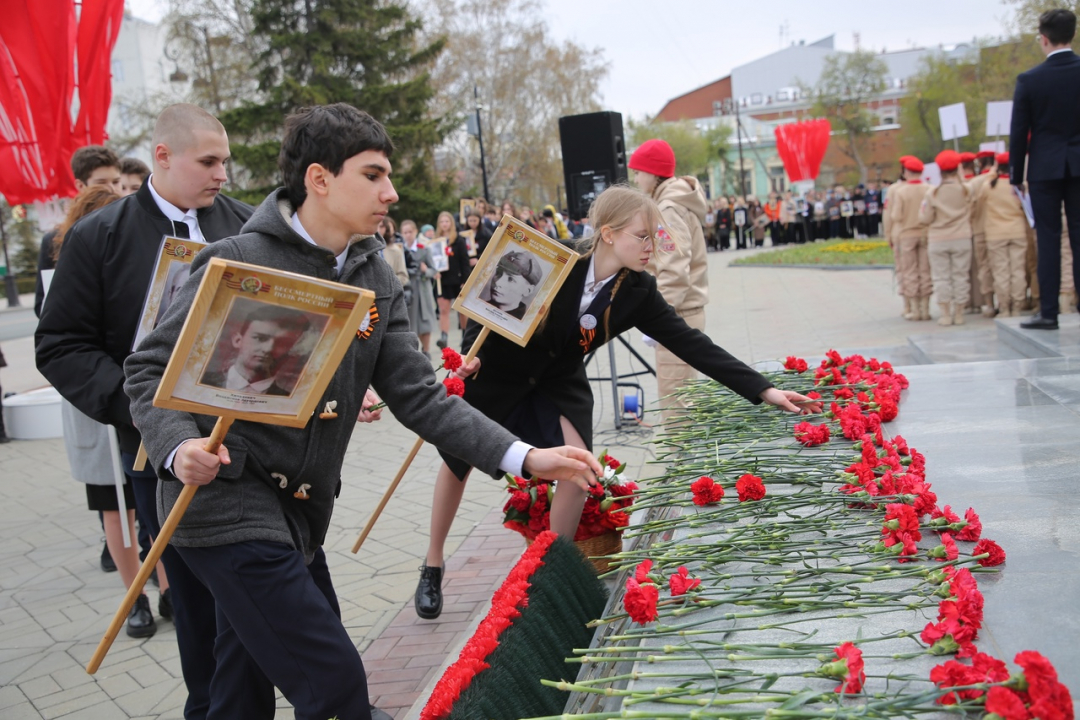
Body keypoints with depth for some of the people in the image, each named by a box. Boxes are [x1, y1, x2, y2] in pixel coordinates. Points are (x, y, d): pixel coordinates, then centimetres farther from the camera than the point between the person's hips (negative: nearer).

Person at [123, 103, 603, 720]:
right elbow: (151, 369, -7)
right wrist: (179, 446, -26)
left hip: (299, 514, 7)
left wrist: (523, 457, -12)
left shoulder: (377, 280, 4)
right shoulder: (238, 263, -14)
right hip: (228, 509, -7)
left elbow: (417, 395, -1)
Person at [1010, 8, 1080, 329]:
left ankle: (1048, 312, 3)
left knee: (1048, 239, 3)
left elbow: (1018, 133, -3)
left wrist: (1015, 175, 5)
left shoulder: (1029, 80, -6)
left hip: (1045, 169, -2)